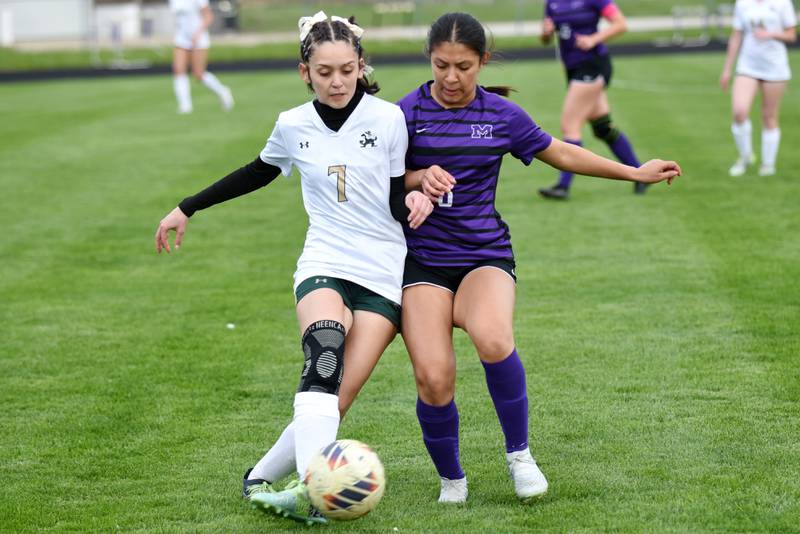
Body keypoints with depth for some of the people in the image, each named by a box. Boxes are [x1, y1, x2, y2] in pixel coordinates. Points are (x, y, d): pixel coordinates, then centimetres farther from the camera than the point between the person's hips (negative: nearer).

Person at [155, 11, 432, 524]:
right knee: (325, 358, -31)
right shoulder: (293, 126, 5)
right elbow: (258, 173, 25)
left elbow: (397, 197, 5)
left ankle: (261, 480, 2)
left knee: (338, 398, -15)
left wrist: (414, 201, -19)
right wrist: (187, 208, 30)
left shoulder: (388, 119, -2)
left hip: (384, 276, 0)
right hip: (324, 266, 1)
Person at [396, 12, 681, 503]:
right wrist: (420, 179, -15)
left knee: (493, 339, -31)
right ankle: (451, 480, 10)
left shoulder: (502, 116, 4)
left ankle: (519, 453, -9)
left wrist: (635, 173, 21)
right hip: (422, 260, 0)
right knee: (433, 377, -17)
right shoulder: (408, 112, -1)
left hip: (485, 255, 1)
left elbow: (560, 153, 17)